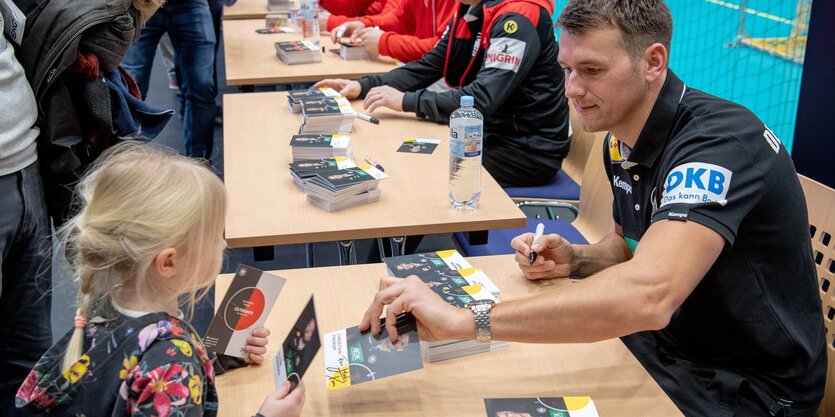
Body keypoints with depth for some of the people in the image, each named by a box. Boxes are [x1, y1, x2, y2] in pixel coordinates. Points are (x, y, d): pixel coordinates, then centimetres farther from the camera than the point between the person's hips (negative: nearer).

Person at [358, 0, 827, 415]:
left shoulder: (718, 140, -29)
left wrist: (464, 319, -44)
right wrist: (574, 259, -7)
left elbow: (647, 296, -44)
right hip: (663, 342, 7)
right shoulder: (621, 141, -2)